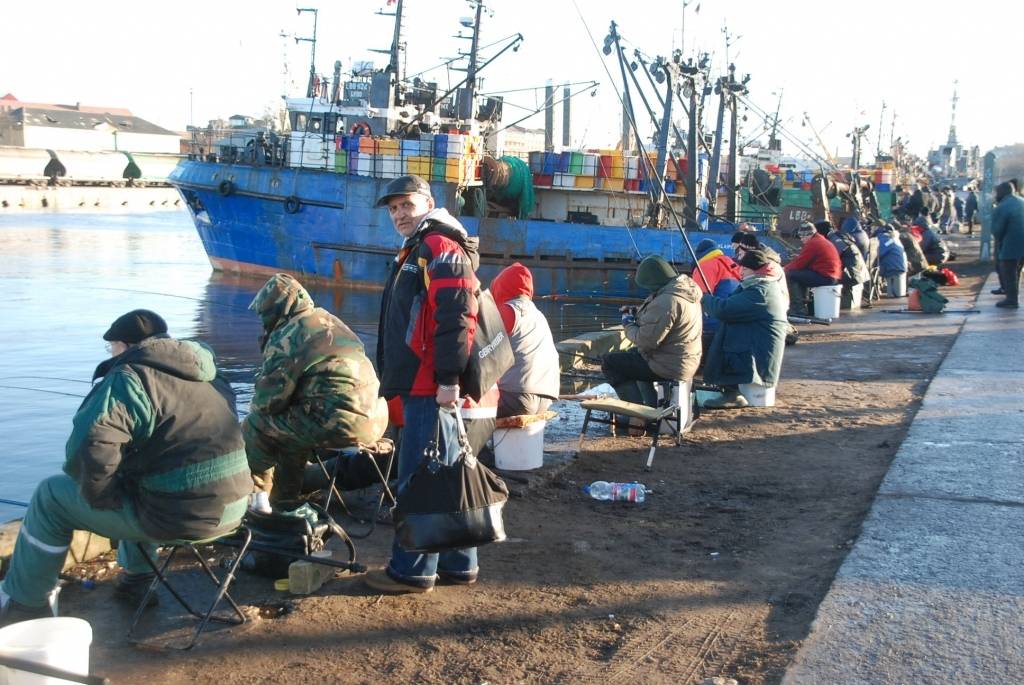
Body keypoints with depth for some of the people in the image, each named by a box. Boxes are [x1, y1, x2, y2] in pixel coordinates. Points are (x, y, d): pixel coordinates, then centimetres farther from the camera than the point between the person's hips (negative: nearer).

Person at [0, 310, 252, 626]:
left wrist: (100, 496, -8)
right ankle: (137, 578, 40)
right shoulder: (209, 375, 14)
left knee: (51, 496, 11)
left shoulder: (130, 377, -12)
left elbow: (90, 449, -26)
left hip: (177, 514, -8)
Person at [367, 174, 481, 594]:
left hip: (431, 387, -11)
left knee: (418, 479, -6)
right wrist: (396, 378, 26)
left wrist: (448, 378, -25)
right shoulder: (414, 253, 22)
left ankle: (412, 570, 1)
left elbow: (455, 318, -21)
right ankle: (457, 563, 23)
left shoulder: (441, 249, -11)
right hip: (421, 384, 11)